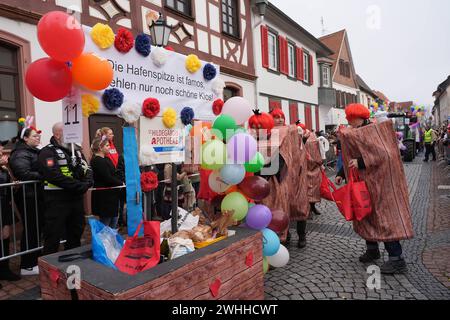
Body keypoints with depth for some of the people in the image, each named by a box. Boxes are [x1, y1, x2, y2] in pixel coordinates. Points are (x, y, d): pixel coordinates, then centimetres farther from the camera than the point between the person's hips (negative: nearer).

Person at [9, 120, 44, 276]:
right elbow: (24, 174, -27)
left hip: (37, 195, 9)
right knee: (30, 230, -2)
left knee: (37, 228, 15)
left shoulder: (34, 152, 15)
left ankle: (35, 259, 29)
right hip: (28, 197, -9)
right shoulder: (21, 154, -13)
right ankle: (27, 266, 9)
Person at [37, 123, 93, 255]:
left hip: (76, 198, 7)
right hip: (57, 200, -7)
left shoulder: (76, 150, 13)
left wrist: (87, 183, -12)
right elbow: (55, 176, -22)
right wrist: (79, 186, -22)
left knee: (76, 233, 18)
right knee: (53, 236, 2)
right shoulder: (48, 152, -9)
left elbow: (88, 169, 9)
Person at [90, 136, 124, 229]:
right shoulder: (97, 161, -18)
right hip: (104, 197, -10)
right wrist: (121, 183, -10)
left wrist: (120, 182, -2)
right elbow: (108, 178, -22)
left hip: (111, 195, 10)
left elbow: (112, 175, 14)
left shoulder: (106, 159, 12)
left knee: (114, 218, 18)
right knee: (105, 224, 2)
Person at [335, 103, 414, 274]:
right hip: (363, 182, 9)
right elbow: (350, 157, 13)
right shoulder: (355, 134, 9)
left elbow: (383, 154, -26)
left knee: (383, 217, -5)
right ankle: (372, 249, 29)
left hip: (377, 182, -9)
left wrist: (361, 162, -29)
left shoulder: (372, 131, -16)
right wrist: (341, 174, 5)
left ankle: (397, 258, 3)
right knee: (365, 214, 14)